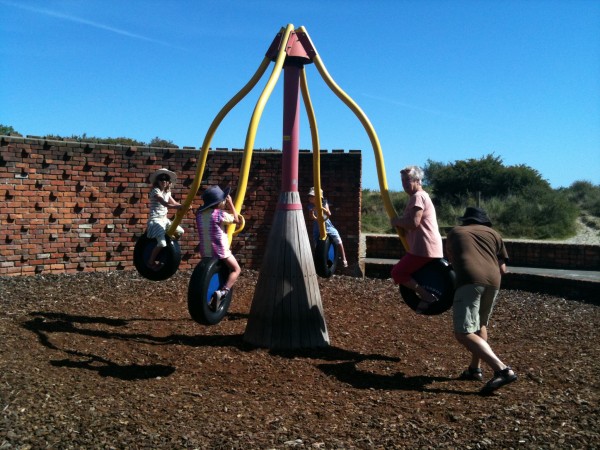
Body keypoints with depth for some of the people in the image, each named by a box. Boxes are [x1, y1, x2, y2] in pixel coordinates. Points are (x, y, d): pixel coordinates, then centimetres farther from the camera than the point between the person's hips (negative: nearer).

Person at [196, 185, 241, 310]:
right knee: (236, 269, 10)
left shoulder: (199, 214, 4)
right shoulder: (220, 214, -15)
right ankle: (222, 291, -10)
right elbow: (236, 220, -2)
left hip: (204, 251, 6)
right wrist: (231, 204, 4)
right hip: (220, 251, -6)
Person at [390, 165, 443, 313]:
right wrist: (400, 223, 7)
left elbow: (414, 223, -25)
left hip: (424, 248, -11)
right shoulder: (420, 196, 22)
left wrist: (396, 221, -8)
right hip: (427, 247, 11)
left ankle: (427, 296, -10)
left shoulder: (418, 197, -13)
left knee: (397, 273, -7)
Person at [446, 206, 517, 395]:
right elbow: (502, 269, 22)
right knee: (480, 325, 27)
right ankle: (475, 369, 30)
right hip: (493, 281, 4)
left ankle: (502, 370, -20)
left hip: (469, 280, -4)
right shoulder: (492, 233, 25)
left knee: (464, 333, -8)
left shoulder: (454, 233, 26)